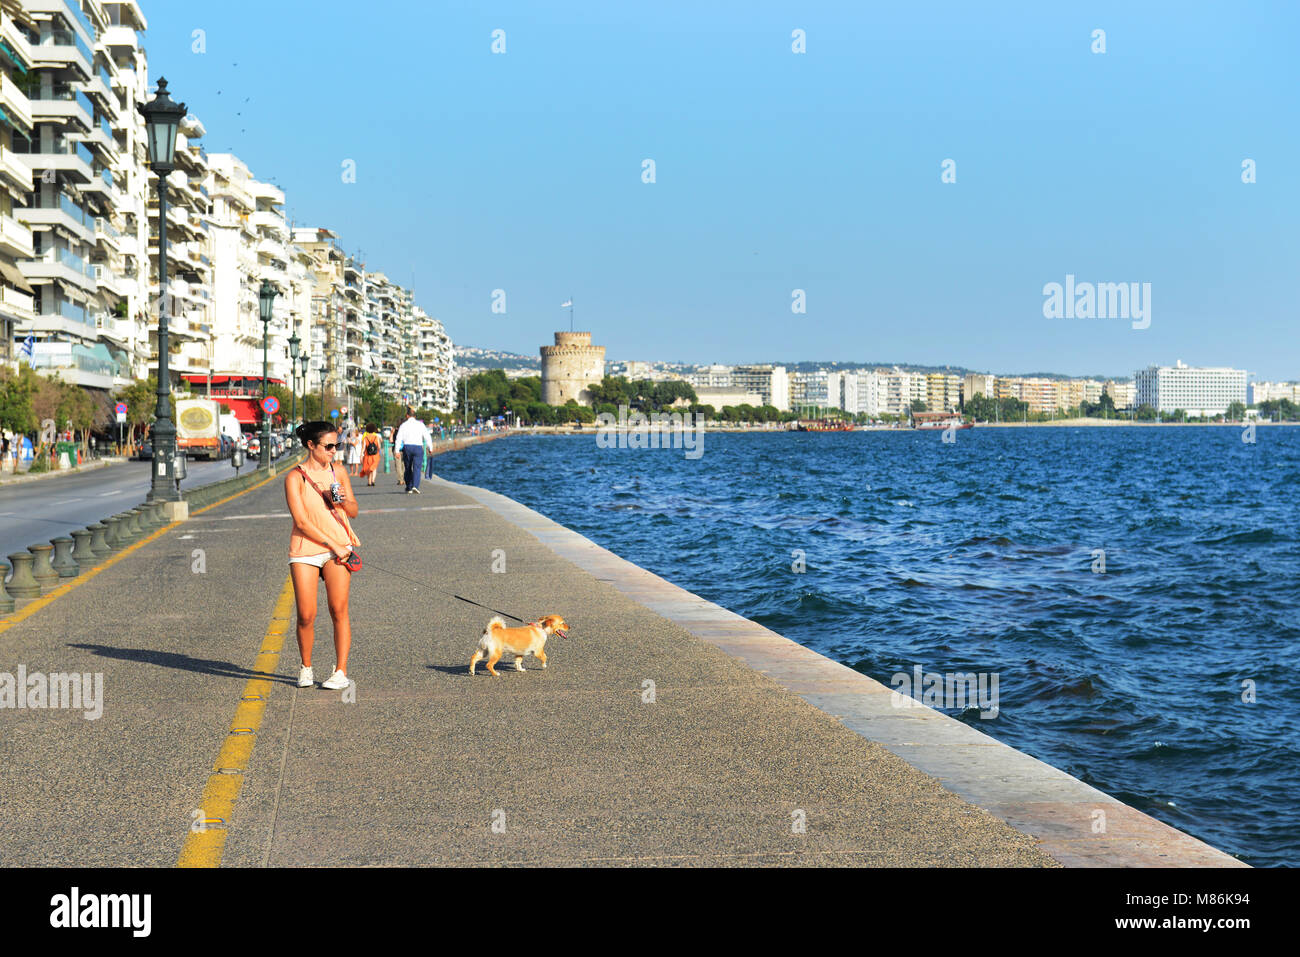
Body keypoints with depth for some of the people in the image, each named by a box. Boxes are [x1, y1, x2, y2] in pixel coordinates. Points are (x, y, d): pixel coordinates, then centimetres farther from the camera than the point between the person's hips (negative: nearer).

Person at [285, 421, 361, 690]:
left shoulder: (339, 473, 10)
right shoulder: (295, 477, -3)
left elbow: (354, 512, 18)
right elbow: (301, 521, -9)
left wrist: (343, 501, -5)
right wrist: (333, 546, -12)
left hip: (338, 549, 2)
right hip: (304, 550, -2)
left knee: (339, 610, -7)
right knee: (306, 616, -5)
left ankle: (341, 672, -1)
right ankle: (306, 668, 17)